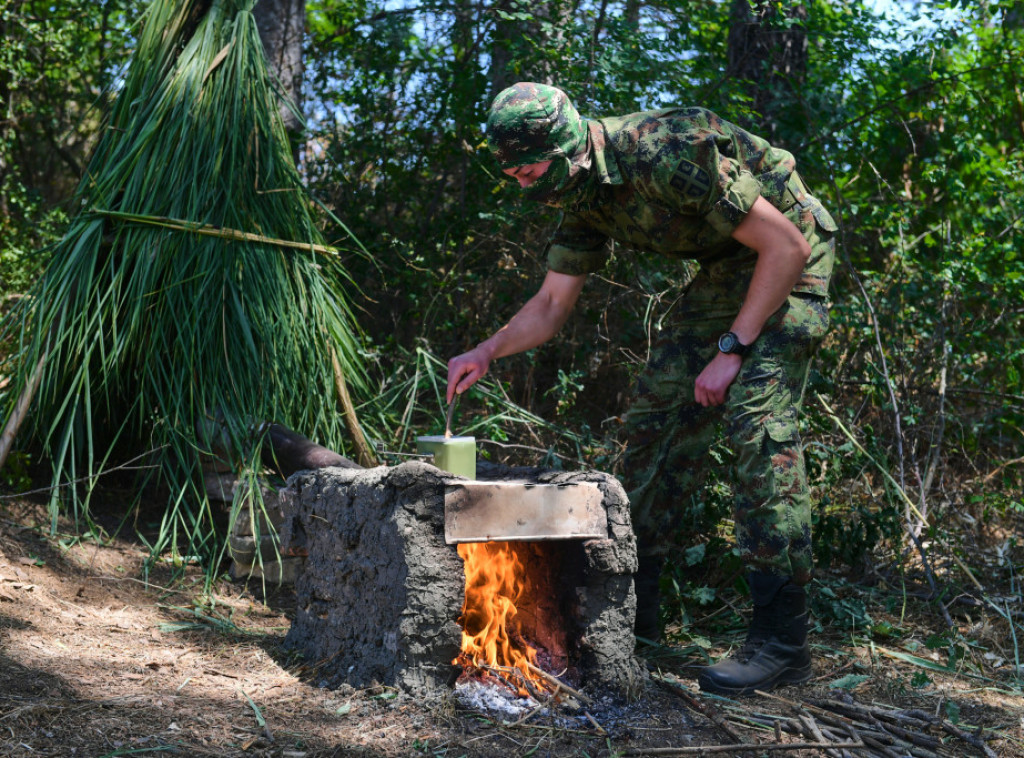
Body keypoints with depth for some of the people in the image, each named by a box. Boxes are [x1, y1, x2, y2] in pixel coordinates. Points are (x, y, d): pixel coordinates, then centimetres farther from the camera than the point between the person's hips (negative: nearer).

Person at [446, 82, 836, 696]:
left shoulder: (669, 155, -31)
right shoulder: (584, 193, -3)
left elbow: (784, 245, -27)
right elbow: (552, 304, 7)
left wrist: (731, 349, -24)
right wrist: (487, 353, -9)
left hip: (789, 260, -9)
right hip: (722, 270, 9)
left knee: (757, 418, -21)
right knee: (658, 409, 4)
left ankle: (783, 639, -18)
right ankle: (636, 603, 13)